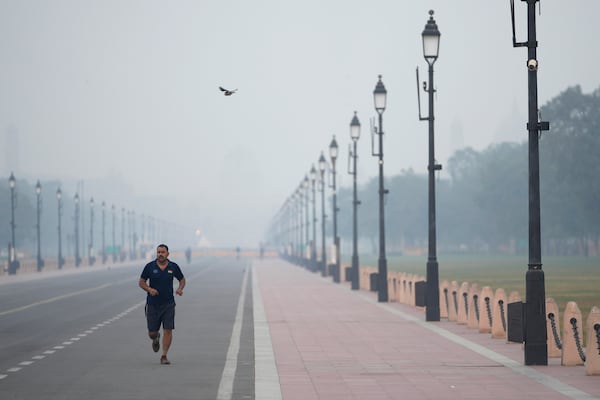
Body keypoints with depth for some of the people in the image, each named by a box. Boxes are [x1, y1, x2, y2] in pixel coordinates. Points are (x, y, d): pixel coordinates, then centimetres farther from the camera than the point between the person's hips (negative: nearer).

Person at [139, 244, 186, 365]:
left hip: (168, 304, 0)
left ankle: (164, 356, -1)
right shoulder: (150, 266, -4)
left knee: (168, 330, -10)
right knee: (152, 332, 5)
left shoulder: (173, 267, -1)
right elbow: (141, 282, 3)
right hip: (152, 304, 0)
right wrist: (149, 289, -17)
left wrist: (180, 288, -8)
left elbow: (182, 279, 13)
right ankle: (156, 339, 42)